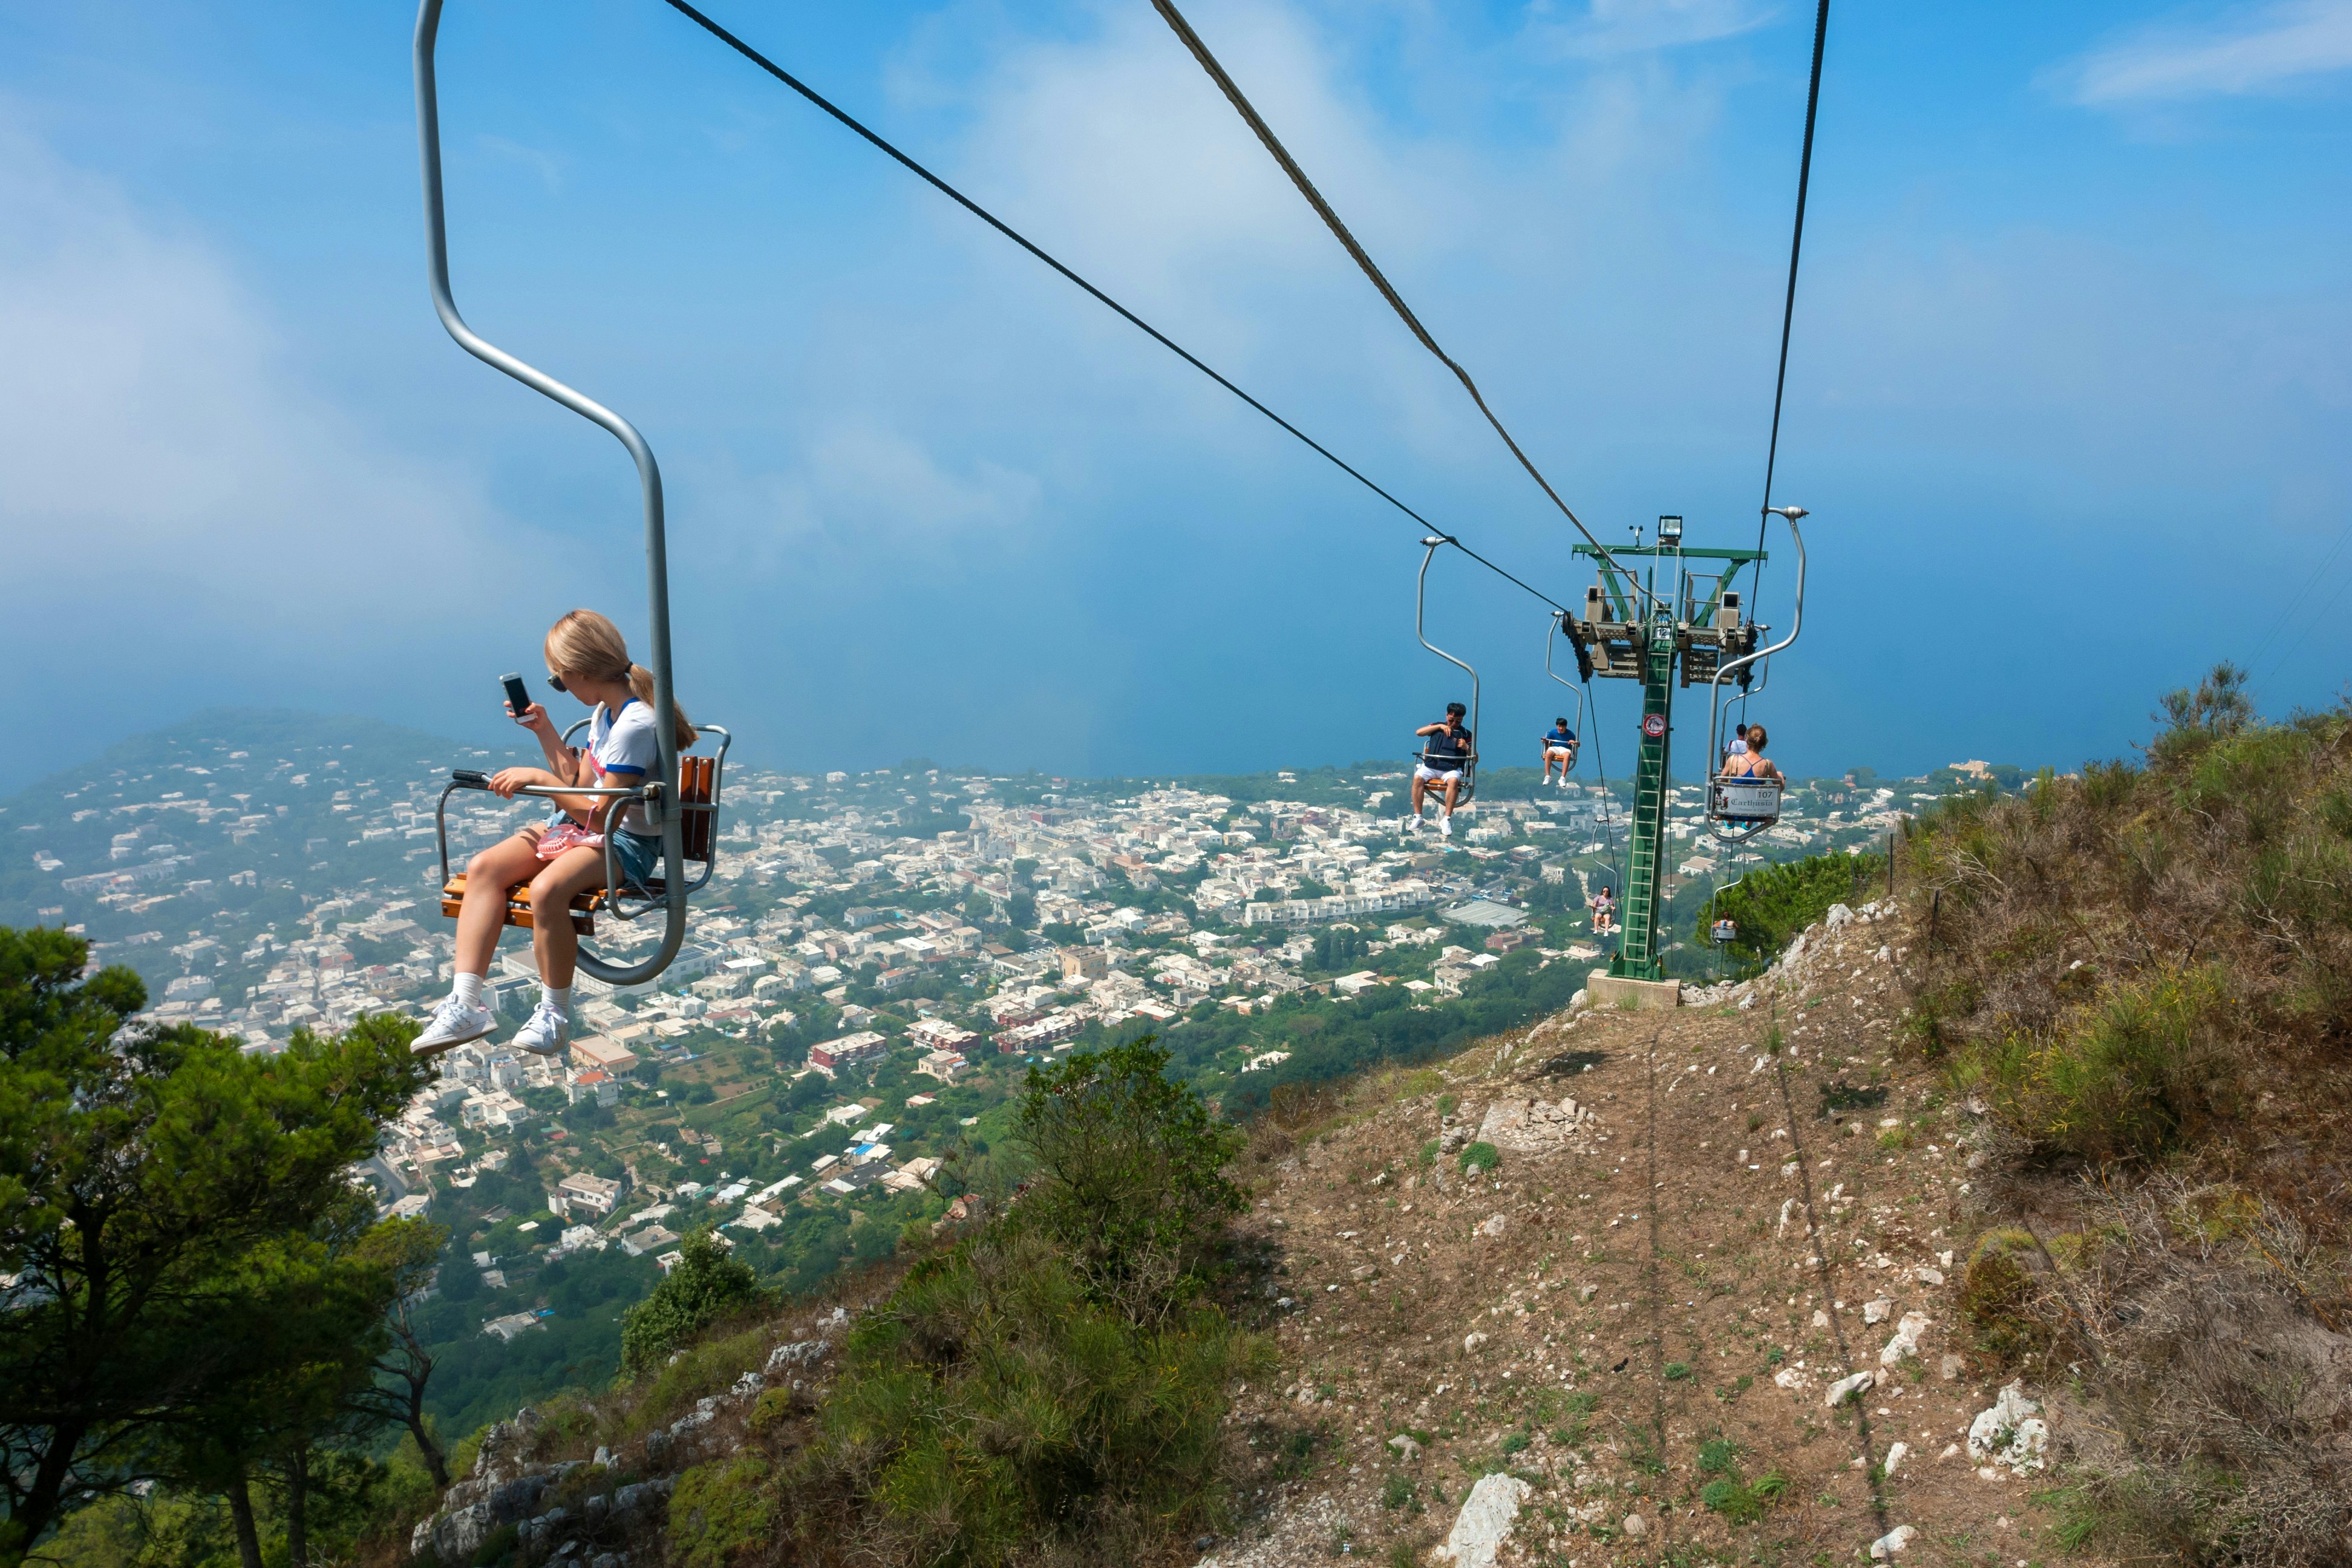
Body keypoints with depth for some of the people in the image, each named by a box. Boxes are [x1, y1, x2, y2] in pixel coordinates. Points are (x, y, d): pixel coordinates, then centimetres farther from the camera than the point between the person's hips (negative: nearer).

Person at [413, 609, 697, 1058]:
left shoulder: (635, 724, -21)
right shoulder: (604, 712, 11)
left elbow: (603, 814, -23)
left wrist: (538, 778, -18)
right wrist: (543, 729, 14)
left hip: (626, 843, -10)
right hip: (582, 827, 10)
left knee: (547, 888, -36)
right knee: (484, 866, -10)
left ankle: (554, 1015, -16)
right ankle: (465, 1004, -16)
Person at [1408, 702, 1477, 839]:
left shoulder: (1466, 735, 16)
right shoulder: (1437, 727, 21)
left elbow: (1475, 759, 12)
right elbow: (1419, 732, 4)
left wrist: (1467, 748, -8)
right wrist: (1440, 726, -2)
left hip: (1451, 769, -1)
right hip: (1430, 767, 1)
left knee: (1454, 781, -36)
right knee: (1418, 778, -31)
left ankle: (1447, 819, -36)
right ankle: (1417, 817, -28)